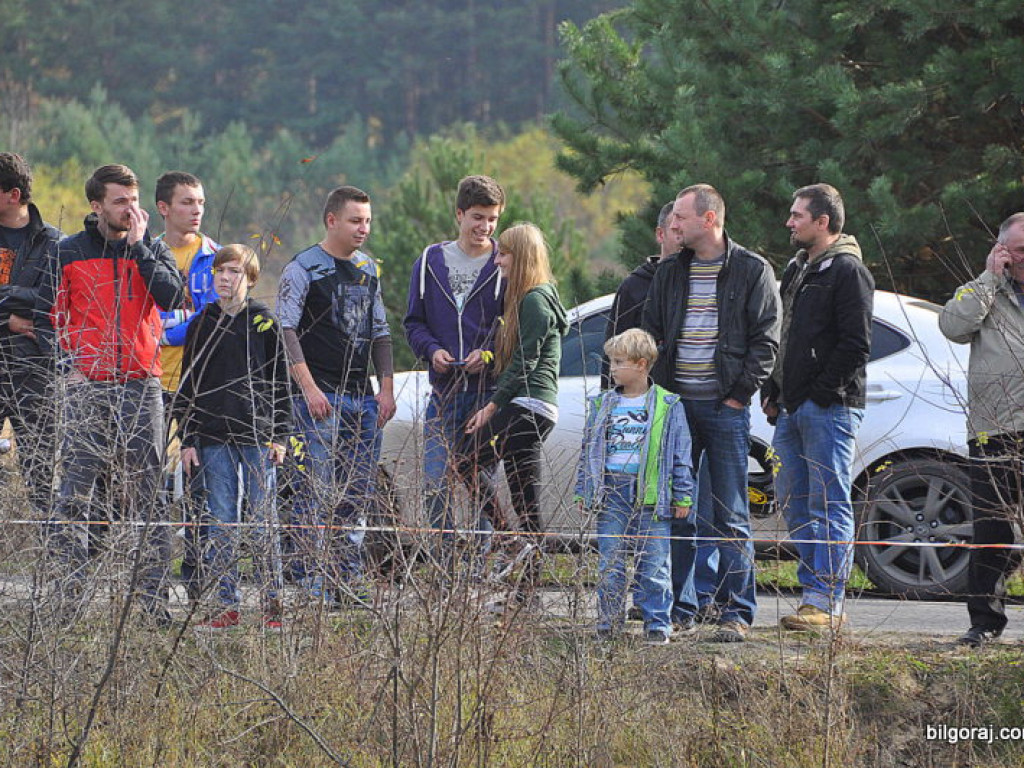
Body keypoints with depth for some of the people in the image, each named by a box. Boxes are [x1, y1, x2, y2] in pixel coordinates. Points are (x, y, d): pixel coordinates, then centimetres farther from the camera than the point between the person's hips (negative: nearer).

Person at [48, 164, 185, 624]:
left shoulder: (152, 251, 10)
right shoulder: (69, 253, 5)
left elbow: (172, 298, -7)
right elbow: (51, 314, 11)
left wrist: (138, 247, -7)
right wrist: (68, 362, 0)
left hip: (141, 386, 1)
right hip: (87, 388, -1)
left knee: (143, 491, 1)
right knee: (78, 489, -4)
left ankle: (153, 594, 2)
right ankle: (69, 586, 0)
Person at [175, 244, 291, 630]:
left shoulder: (265, 324, 5)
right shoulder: (202, 325, 9)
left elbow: (279, 383, 6)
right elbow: (188, 386, 11)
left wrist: (279, 437, 0)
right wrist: (187, 440, 5)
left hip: (259, 438, -2)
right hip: (213, 439, 2)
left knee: (264, 522, -2)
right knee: (219, 525, 2)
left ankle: (272, 603, 4)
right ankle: (227, 604, 7)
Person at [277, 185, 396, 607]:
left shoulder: (369, 269, 16)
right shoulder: (303, 269, -4)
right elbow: (287, 331, -10)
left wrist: (386, 389, 11)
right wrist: (309, 390, -18)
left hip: (364, 399, 7)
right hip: (322, 399, -7)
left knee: (358, 497, 6)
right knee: (319, 496, -9)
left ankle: (349, 580, 11)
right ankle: (317, 585, -8)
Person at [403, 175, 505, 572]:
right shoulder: (430, 262, 9)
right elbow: (414, 322, 13)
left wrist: (488, 353, -15)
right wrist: (432, 350, -6)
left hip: (488, 392, -2)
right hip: (443, 392, 2)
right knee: (435, 485, -3)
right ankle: (447, 565, 8)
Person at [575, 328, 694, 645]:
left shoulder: (668, 406, 1)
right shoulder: (602, 405, 12)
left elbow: (680, 454, 3)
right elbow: (588, 451, 17)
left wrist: (682, 496, 0)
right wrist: (583, 492, 13)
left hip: (651, 495, -3)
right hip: (610, 492, 3)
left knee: (653, 565, -1)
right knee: (609, 564, 4)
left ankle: (657, 623, 6)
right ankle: (609, 622, 11)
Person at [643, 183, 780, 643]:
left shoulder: (752, 272, -1)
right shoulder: (670, 273, 12)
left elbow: (765, 340, -3)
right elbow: (652, 334, 17)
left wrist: (741, 393, -9)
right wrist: (660, 389, 5)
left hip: (726, 409, -5)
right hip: (676, 406, 5)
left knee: (730, 518, -2)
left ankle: (736, 613, 1)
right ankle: (676, 608, 11)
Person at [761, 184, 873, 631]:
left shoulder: (848, 271, -8)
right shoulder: (798, 270, 20)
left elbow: (855, 345, -14)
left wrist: (822, 393, -15)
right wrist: (773, 392, 17)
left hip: (829, 409, -9)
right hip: (792, 410, 9)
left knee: (828, 504, -8)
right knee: (794, 501, 9)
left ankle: (827, 603, -10)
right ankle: (816, 591, 14)